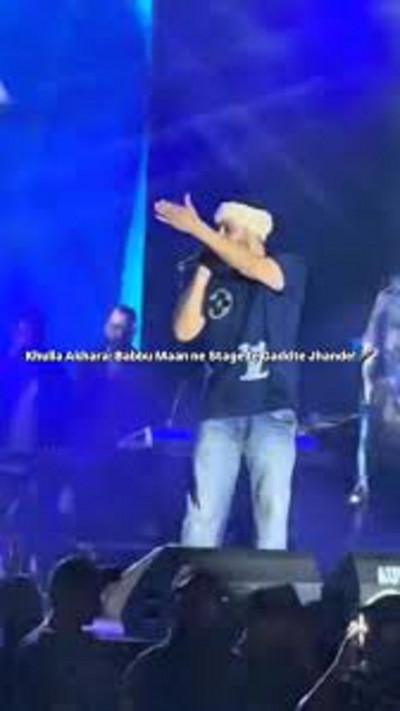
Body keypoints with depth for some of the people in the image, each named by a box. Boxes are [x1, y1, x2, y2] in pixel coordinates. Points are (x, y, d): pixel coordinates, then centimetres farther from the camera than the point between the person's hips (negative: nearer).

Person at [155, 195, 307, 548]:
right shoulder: (215, 284, 13)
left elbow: (255, 269, -17)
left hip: (272, 411, -2)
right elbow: (184, 332, -1)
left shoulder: (289, 269, 5)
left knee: (272, 510, -6)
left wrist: (197, 229, -21)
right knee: (203, 511, -3)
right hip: (219, 412, 2)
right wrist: (203, 270, -3)